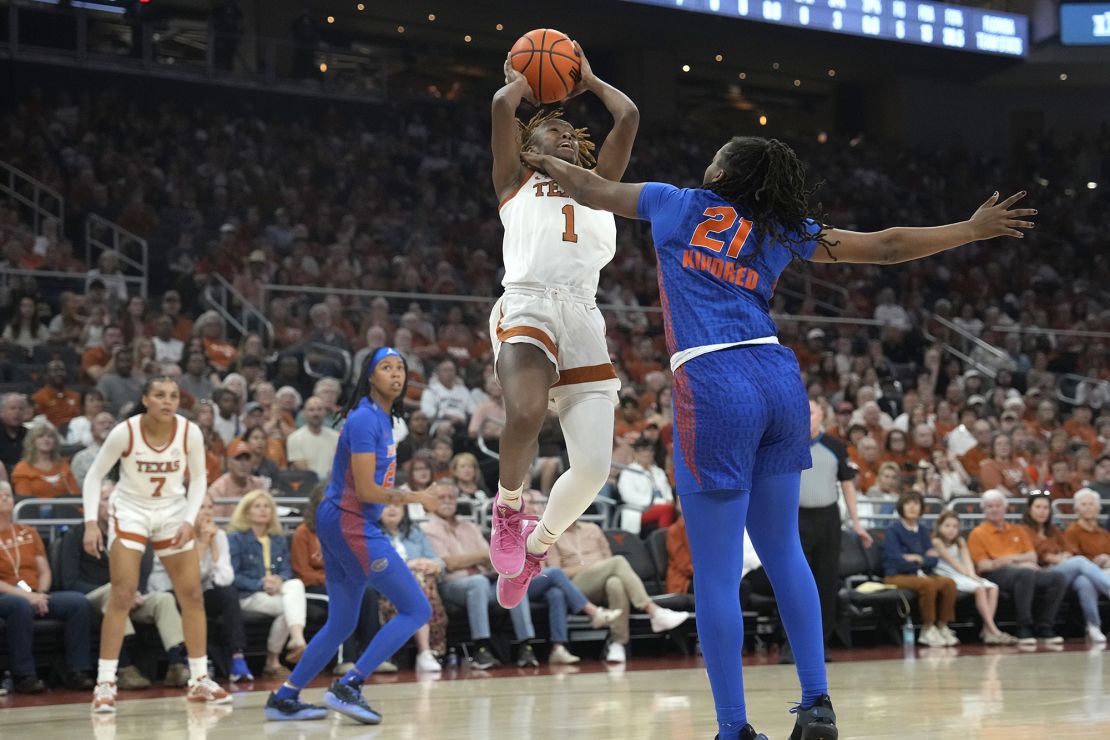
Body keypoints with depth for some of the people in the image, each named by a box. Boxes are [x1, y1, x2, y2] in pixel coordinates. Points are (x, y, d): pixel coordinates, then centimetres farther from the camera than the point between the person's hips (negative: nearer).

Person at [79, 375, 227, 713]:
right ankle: (105, 684, -9)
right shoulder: (125, 432, -20)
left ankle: (199, 680, 13)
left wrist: (189, 520, -12)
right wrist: (91, 522, -19)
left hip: (173, 512, 3)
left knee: (192, 594, 1)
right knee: (123, 596, -13)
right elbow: (94, 475, -9)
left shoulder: (190, 432, -14)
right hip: (130, 511, -3)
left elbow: (198, 478, 1)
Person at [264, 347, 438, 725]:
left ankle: (283, 698, 21)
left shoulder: (381, 418, 13)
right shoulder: (365, 419, -16)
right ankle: (347, 687, -10)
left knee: (341, 624, 16)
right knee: (417, 610, -8)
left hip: (340, 524, 10)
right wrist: (414, 497, -9)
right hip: (351, 525, -10)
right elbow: (365, 491, -19)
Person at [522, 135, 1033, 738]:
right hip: (779, 379, 4)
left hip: (713, 388, -4)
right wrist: (973, 229, 28)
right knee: (783, 551, 17)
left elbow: (592, 190, 26)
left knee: (716, 573, -2)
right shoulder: (782, 232, 16)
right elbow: (886, 247, 18)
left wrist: (545, 162, 45)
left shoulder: (678, 205, 12)